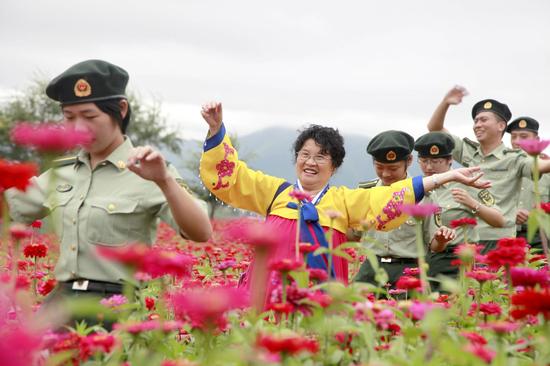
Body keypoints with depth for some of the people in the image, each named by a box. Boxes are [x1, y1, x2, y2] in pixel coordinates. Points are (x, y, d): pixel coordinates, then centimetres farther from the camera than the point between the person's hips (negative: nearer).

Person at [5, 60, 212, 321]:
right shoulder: (62, 171, 12)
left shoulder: (145, 174, -6)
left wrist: (165, 181, -29)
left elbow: (201, 234, -17)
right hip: (60, 300, 5)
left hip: (117, 306, -5)